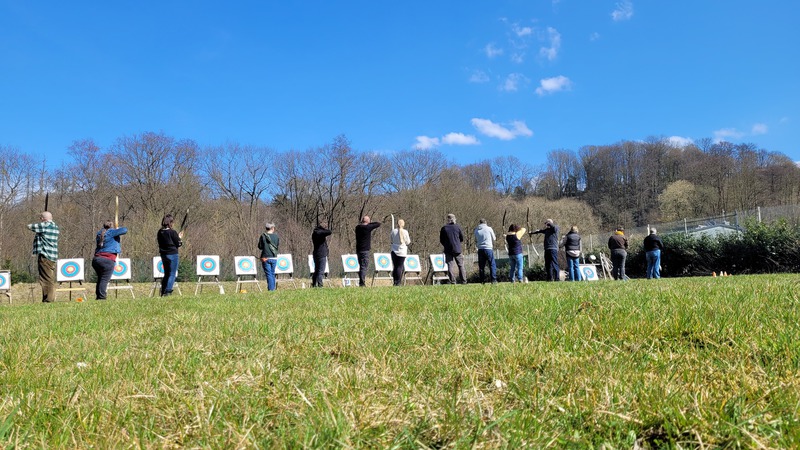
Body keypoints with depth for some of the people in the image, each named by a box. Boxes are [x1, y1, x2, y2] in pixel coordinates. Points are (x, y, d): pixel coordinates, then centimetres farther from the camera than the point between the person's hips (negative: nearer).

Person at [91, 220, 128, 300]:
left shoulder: (99, 234, 20)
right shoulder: (112, 232, 0)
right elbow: (125, 230, -4)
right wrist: (118, 229, 18)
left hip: (96, 259, 7)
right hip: (108, 260, -7)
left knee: (100, 280, 18)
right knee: (104, 280, -9)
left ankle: (98, 297, 21)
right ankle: (101, 298, -15)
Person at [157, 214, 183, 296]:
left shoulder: (160, 232, 3)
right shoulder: (172, 232, -15)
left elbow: (160, 242, 13)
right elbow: (178, 244, -10)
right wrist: (179, 237, 10)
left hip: (163, 255, 7)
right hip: (172, 255, -7)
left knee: (166, 274, 18)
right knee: (172, 274, 2)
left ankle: (163, 292, 20)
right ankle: (168, 291, -4)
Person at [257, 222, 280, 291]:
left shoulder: (263, 236, -7)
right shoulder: (276, 236, -2)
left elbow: (260, 247, -1)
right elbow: (278, 244, 6)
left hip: (266, 258, -2)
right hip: (274, 258, 2)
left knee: (269, 274, 0)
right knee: (272, 274, 15)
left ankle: (271, 289, -4)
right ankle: (273, 288, 18)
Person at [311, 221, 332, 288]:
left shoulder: (314, 233, 14)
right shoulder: (319, 232, -15)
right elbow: (329, 232, -17)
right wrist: (323, 228, -3)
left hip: (316, 254, 9)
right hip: (321, 255, -9)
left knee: (317, 270, 16)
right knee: (321, 271, -8)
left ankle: (314, 284, 20)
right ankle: (320, 285, -11)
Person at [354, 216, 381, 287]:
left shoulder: (358, 227, 7)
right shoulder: (368, 227, -11)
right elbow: (378, 224, -3)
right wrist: (370, 223, 5)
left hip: (358, 250, 7)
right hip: (365, 250, -7)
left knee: (361, 266, 15)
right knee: (364, 266, -5)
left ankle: (361, 282, 19)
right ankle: (362, 283, -10)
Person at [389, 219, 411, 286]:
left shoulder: (393, 231, -4)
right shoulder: (405, 232, -9)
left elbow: (391, 239, 9)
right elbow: (407, 242, -1)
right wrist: (409, 239, 18)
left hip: (394, 251, 2)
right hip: (402, 251, -2)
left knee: (395, 266, 8)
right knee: (400, 266, 1)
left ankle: (394, 282, 9)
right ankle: (398, 282, -3)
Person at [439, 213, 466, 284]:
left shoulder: (444, 228, -1)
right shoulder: (457, 227, -1)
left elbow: (441, 240, 3)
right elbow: (462, 238, 5)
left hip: (448, 250, 0)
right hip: (457, 249, 0)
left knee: (450, 266, 3)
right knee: (461, 265, 8)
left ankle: (452, 281, -2)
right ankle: (463, 281, 6)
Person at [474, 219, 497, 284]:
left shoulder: (476, 230, 8)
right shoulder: (489, 228, -1)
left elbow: (476, 241, 13)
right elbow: (494, 238, 8)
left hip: (480, 249, 4)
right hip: (488, 248, -3)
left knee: (481, 266, 7)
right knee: (492, 264, 1)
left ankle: (482, 281, 7)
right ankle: (493, 280, -5)